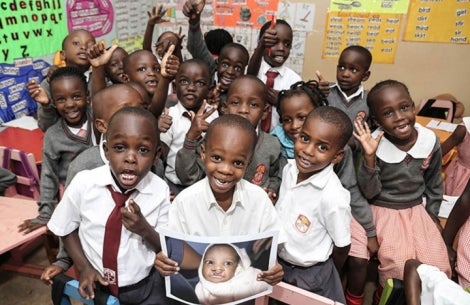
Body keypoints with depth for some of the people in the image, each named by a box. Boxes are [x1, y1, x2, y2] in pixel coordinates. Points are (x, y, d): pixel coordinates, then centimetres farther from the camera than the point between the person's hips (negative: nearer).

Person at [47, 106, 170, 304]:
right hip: (97, 286, 1)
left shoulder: (160, 190, -19)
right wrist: (83, 266, -10)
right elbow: (66, 229, 0)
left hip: (145, 287, 0)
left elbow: (166, 248, -9)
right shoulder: (83, 183, -17)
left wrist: (145, 229, -26)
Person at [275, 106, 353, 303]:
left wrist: (326, 277, 1)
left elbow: (341, 248, -15)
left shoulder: (333, 196, -31)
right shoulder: (289, 169, -14)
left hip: (311, 275, -5)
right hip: (278, 263, 5)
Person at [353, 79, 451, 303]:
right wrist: (369, 157, -31)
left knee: (436, 266, -3)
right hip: (383, 211, -4)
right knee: (398, 264, -20)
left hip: (417, 210, 5)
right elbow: (370, 193, -19)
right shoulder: (374, 146, -21)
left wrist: (433, 213, 10)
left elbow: (434, 183, 8)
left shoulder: (430, 141, -9)